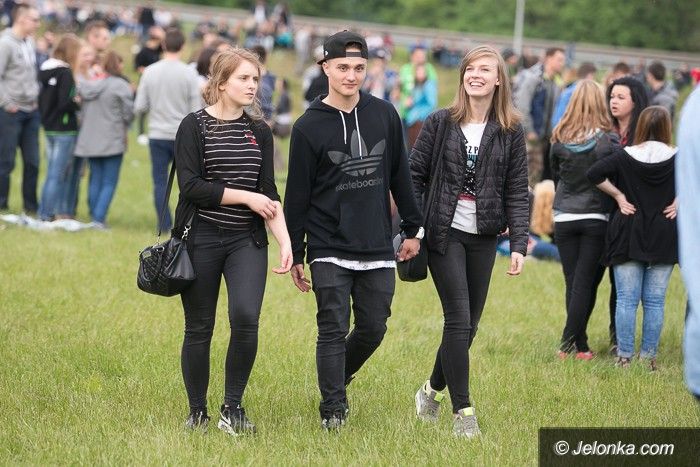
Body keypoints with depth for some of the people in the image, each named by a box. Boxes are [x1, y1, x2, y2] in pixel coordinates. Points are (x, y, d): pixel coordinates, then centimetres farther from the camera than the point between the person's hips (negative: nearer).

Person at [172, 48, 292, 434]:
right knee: (199, 329, 4)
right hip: (200, 239, -2)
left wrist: (286, 241, -2)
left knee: (246, 317, -18)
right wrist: (245, 196, -11)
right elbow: (191, 187, -13)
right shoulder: (195, 126, -3)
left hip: (247, 241, 2)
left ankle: (233, 408, -3)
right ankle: (197, 413, 19)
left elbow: (269, 194, 9)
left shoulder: (259, 131, 10)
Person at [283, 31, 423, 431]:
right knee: (334, 330, -5)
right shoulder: (309, 127, -4)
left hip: (378, 249, 3)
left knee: (374, 329, 7)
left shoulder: (384, 115, 4)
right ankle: (333, 410, 1)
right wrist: (295, 254, -1)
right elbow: (297, 195, -1)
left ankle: (339, 378, 32)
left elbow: (401, 176, 12)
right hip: (329, 250, -3)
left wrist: (413, 229, 12)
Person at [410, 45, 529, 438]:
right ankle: (463, 411, -3)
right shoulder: (441, 123, 0)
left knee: (468, 325, 8)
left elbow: (517, 192, 3)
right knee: (459, 321, -10)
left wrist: (519, 244, -6)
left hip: (483, 239, 3)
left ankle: (433, 389, 31)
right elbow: (415, 176, 2)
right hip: (445, 233, -3)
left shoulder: (511, 132, 4)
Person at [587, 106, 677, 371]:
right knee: (655, 301, 4)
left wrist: (617, 194, -2)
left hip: (628, 238, 0)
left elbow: (594, 174, -12)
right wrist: (679, 200, -7)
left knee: (626, 299, 3)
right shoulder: (677, 158, -5)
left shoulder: (626, 156, -4)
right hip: (664, 239, 0)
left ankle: (624, 357, 1)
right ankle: (649, 358, 4)